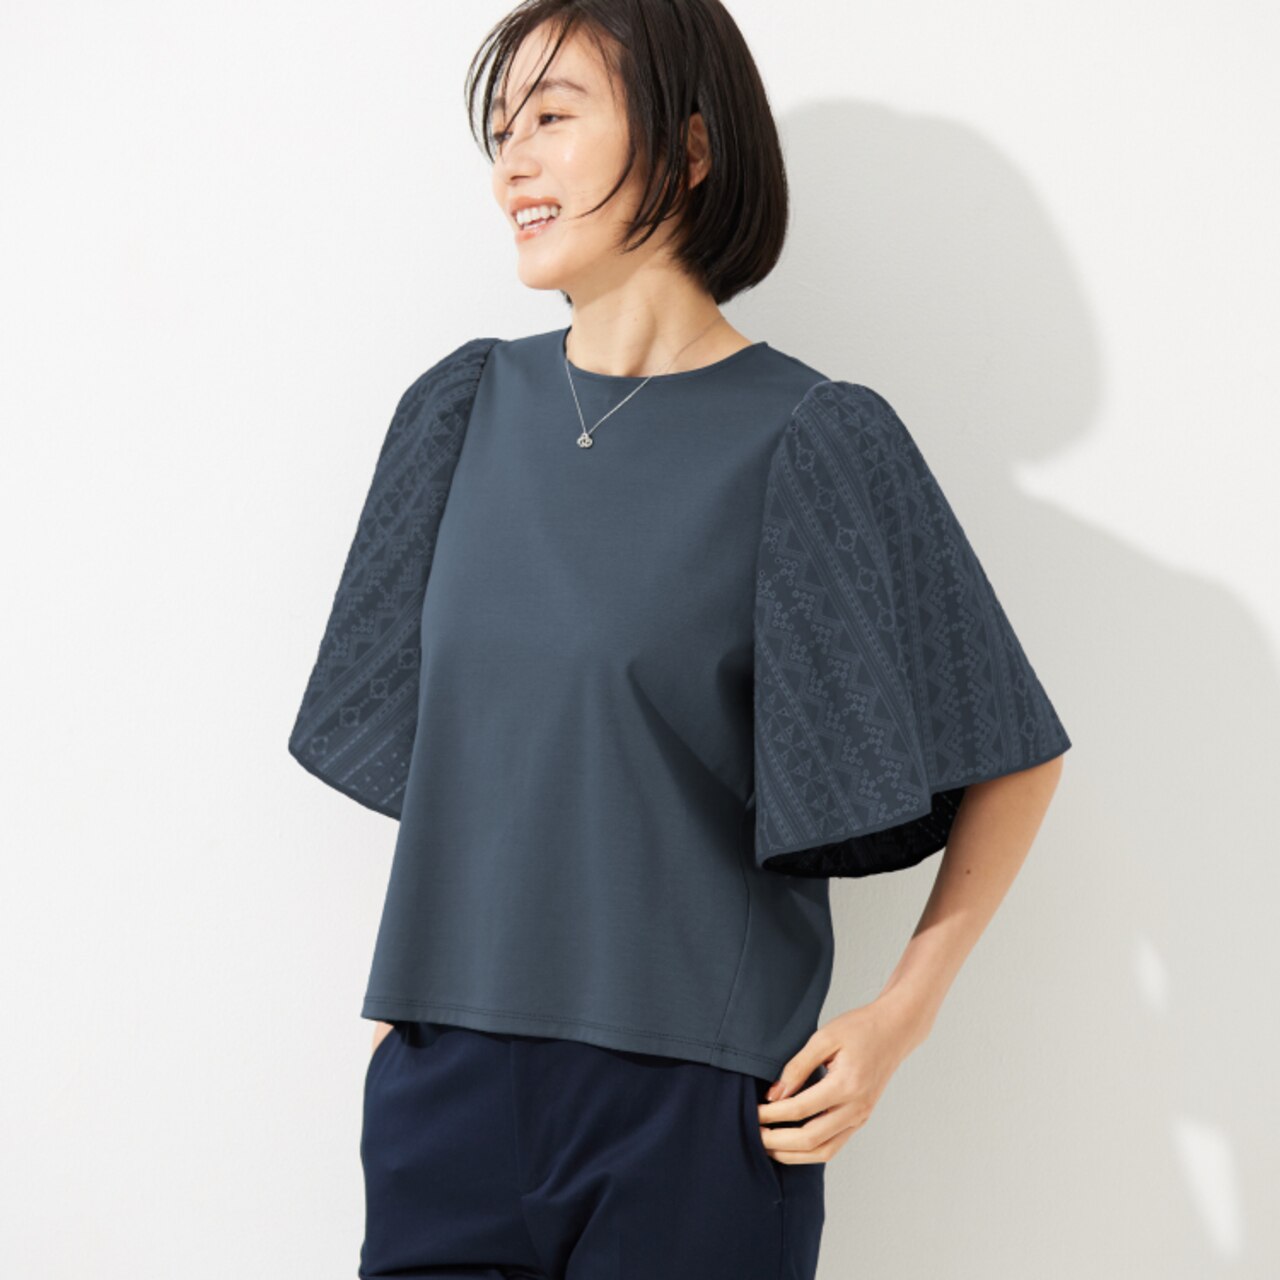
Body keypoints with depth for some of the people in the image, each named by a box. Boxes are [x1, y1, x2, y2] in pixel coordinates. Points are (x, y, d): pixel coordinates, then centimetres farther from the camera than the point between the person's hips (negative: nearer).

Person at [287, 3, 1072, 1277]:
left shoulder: (810, 440, -7)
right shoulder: (468, 409, 7)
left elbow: (1012, 753, -2)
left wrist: (902, 1014, -8)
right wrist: (405, 983, 10)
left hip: (696, 1095, -4)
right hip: (446, 1073, 4)